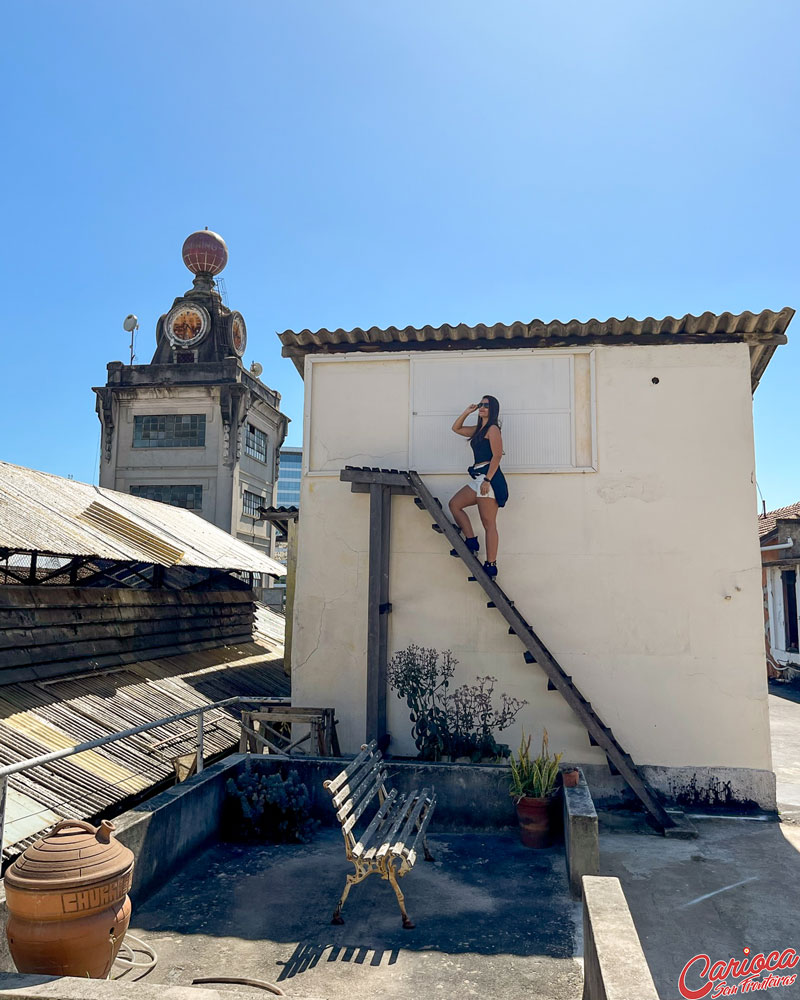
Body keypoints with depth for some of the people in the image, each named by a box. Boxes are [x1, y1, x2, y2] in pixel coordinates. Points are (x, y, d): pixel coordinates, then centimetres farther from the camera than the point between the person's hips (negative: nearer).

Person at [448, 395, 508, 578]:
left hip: (489, 478, -10)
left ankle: (491, 566, -7)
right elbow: (456, 428, 32)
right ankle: (471, 541, 7)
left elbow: (497, 456, -15)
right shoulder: (478, 430, 20)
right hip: (477, 478, 10)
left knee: (488, 523, -9)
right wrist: (467, 412, 19)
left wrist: (487, 480, -22)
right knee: (455, 504, 8)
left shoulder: (493, 429, -6)